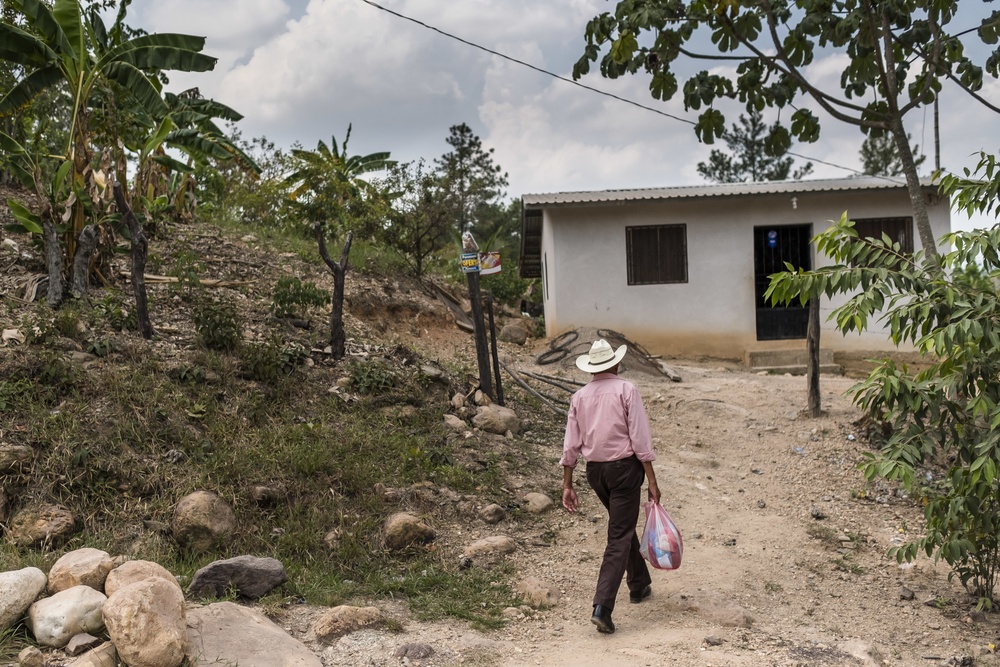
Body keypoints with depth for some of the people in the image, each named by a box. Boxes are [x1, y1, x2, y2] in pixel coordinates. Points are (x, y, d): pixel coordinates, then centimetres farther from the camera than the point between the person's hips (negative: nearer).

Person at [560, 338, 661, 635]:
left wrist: (567, 485, 10)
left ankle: (639, 585, 39)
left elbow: (571, 446, 4)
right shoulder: (626, 390, -9)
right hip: (625, 467, -5)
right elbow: (640, 439, -13)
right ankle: (602, 607, -14)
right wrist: (652, 481, -9)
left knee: (623, 525, 25)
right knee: (619, 537, -4)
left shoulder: (579, 397, 5)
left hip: (595, 471, 6)